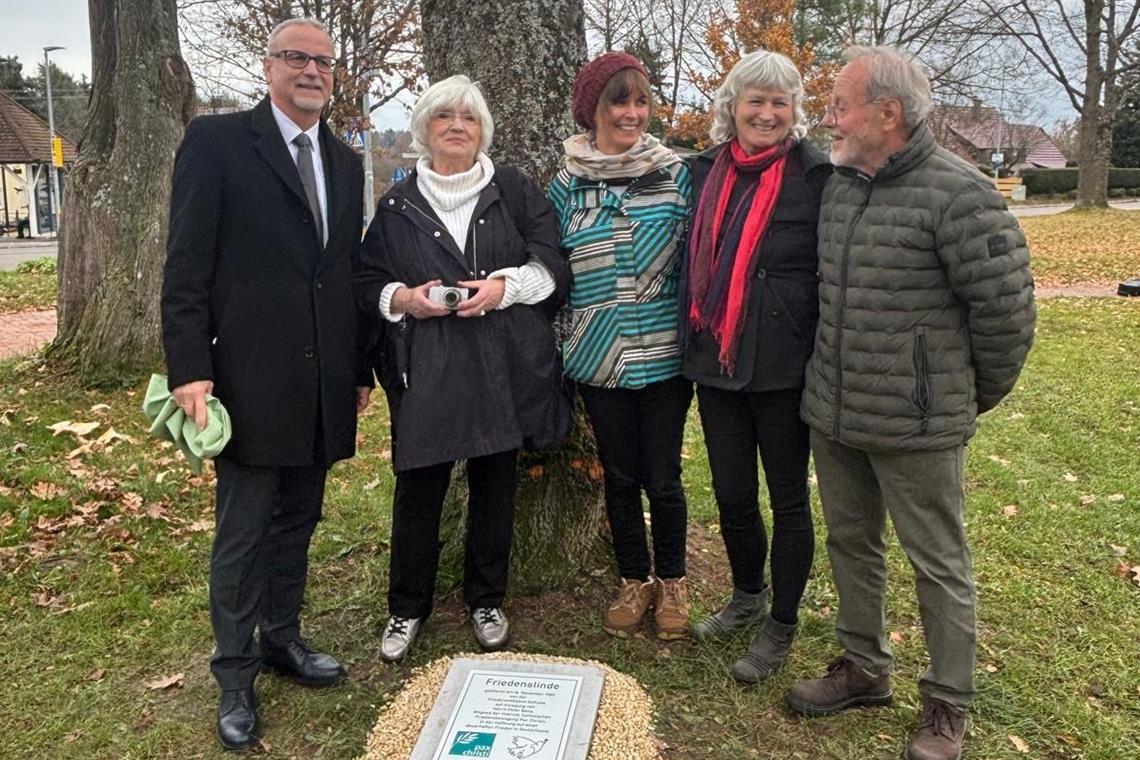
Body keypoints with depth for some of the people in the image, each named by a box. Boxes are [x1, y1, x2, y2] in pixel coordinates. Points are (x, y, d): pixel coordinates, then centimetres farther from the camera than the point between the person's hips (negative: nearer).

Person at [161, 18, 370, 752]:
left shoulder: (346, 162, 13)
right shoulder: (216, 141, -4)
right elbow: (187, 266, -8)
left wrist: (362, 368, 13)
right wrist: (190, 370, -14)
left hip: (324, 382, 5)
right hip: (251, 379, -5)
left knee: (298, 520, 16)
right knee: (243, 532, 4)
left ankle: (283, 638, 33)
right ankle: (235, 674, 20)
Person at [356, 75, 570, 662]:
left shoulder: (515, 191, 6)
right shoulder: (397, 205, 9)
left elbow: (553, 267, 1)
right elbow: (367, 282, 10)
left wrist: (505, 286, -16)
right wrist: (403, 298, -11)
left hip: (503, 370, 0)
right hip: (424, 369, 0)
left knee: (494, 487, 10)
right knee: (418, 489, 4)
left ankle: (486, 601, 29)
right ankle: (406, 608, 23)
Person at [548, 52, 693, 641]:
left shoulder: (676, 174, -1)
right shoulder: (568, 182, 3)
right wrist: (559, 336, 8)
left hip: (663, 354, -1)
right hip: (598, 356, 2)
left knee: (663, 478, 5)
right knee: (619, 477, 12)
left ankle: (672, 583, 28)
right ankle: (634, 582, 31)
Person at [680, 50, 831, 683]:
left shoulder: (813, 175, -7)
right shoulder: (709, 170, 8)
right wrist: (693, 343, 14)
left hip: (781, 366, -5)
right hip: (715, 362, 5)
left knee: (788, 497, 8)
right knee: (731, 493, 15)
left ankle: (781, 626, 25)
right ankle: (747, 596, 39)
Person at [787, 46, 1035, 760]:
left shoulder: (958, 193, -16)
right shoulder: (837, 185, 6)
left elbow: (1007, 308, -13)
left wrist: (976, 395, 0)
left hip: (916, 426, -7)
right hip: (832, 414, 7)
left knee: (939, 564, 9)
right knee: (850, 543, 19)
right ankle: (864, 667, 39)